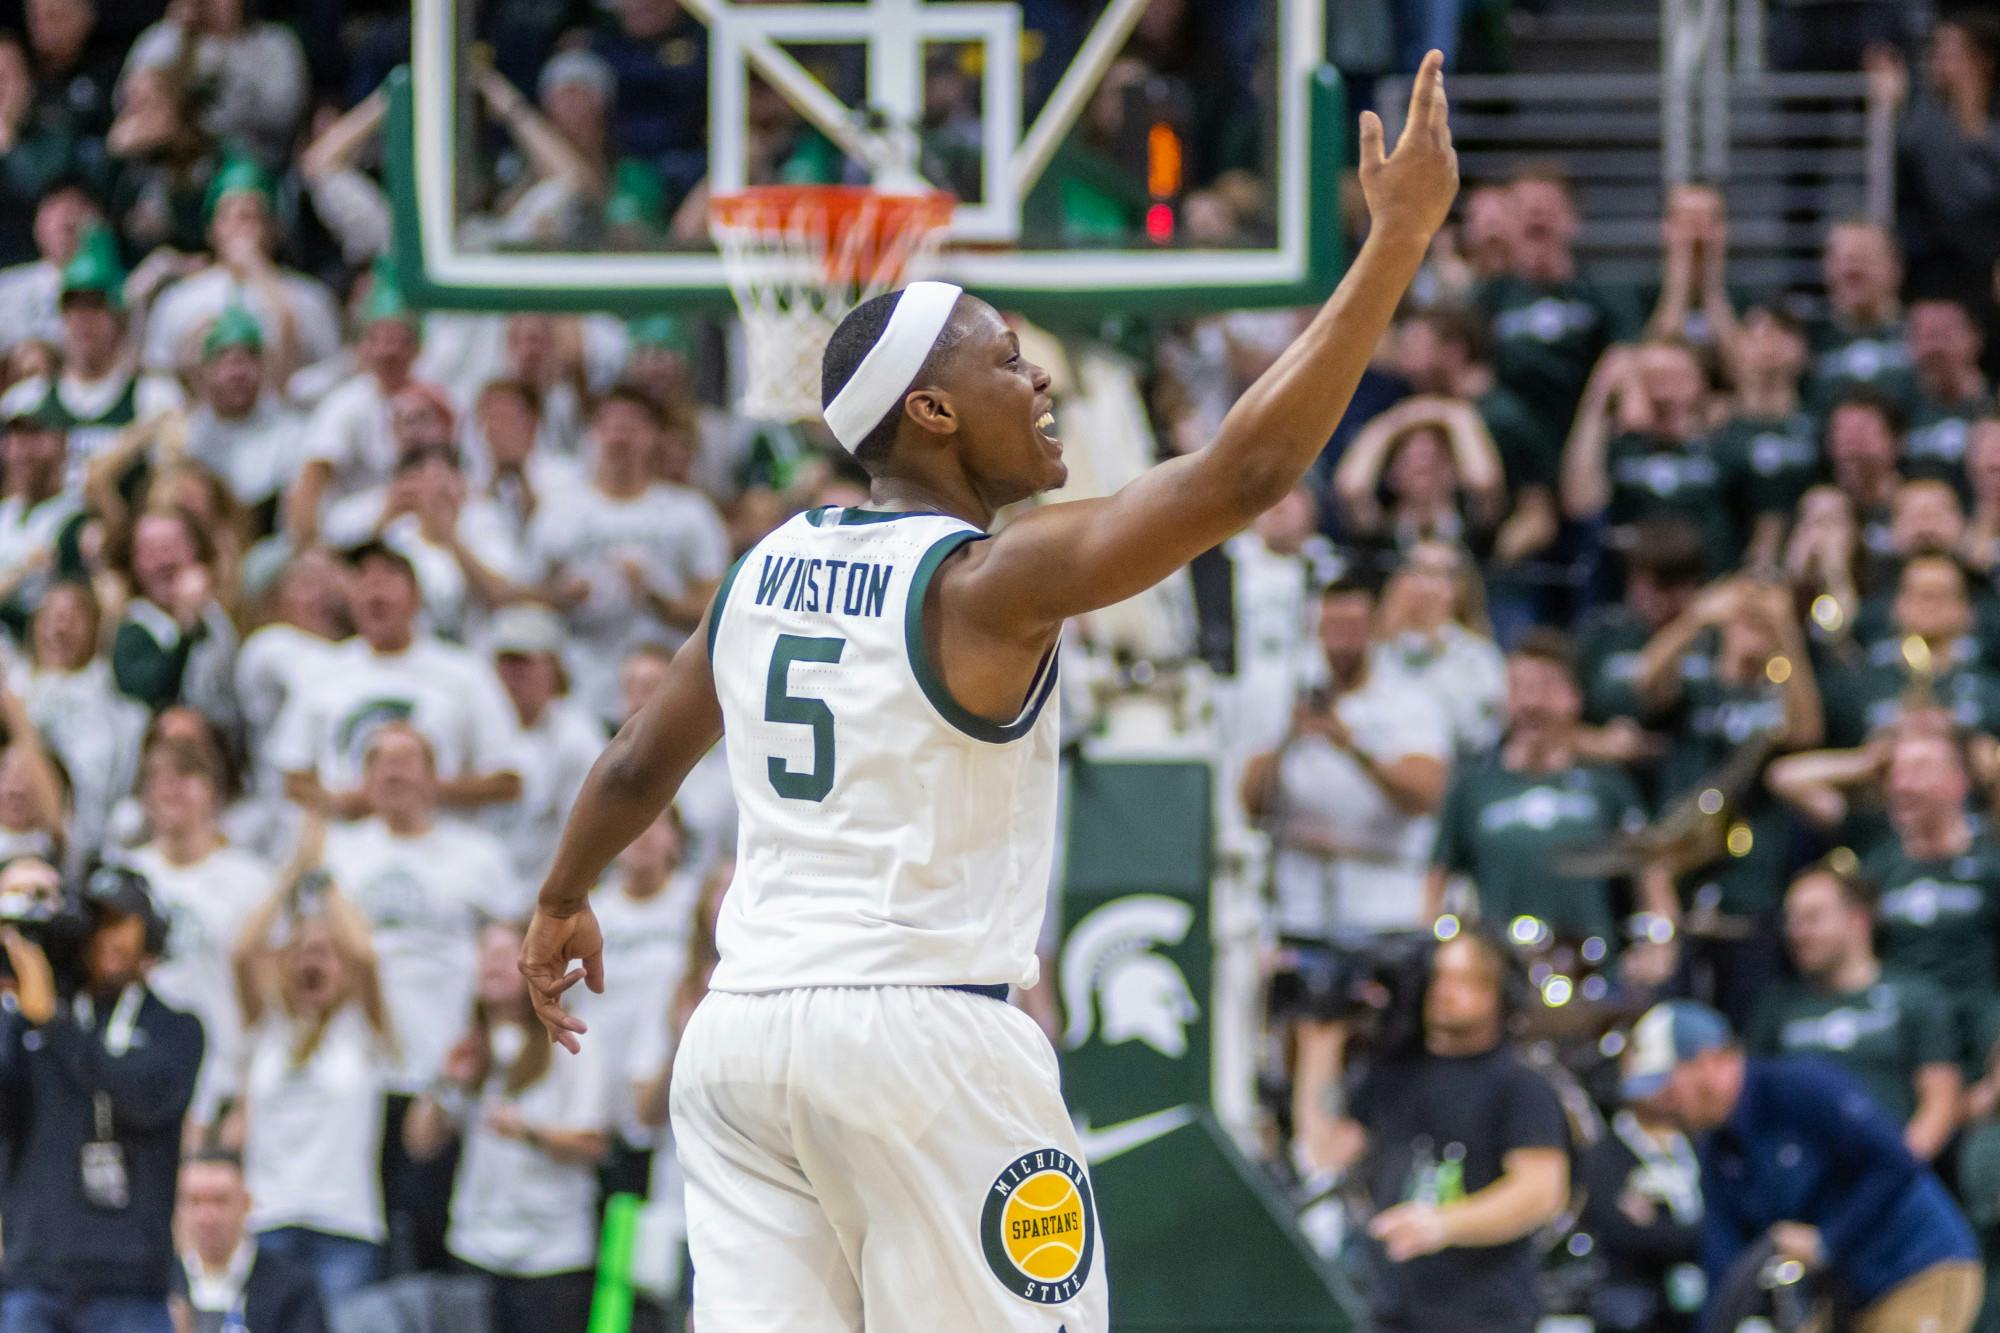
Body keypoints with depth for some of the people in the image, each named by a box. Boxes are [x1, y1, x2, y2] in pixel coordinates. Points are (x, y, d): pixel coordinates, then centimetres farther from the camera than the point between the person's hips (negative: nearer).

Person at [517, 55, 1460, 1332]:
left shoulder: (766, 570, 11)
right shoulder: (986, 581, -10)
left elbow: (638, 767, 22)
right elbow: (1245, 473, -18)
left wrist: (563, 902, 42)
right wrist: (1398, 242, -17)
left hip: (740, 1032, 7)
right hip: (925, 1034, -7)